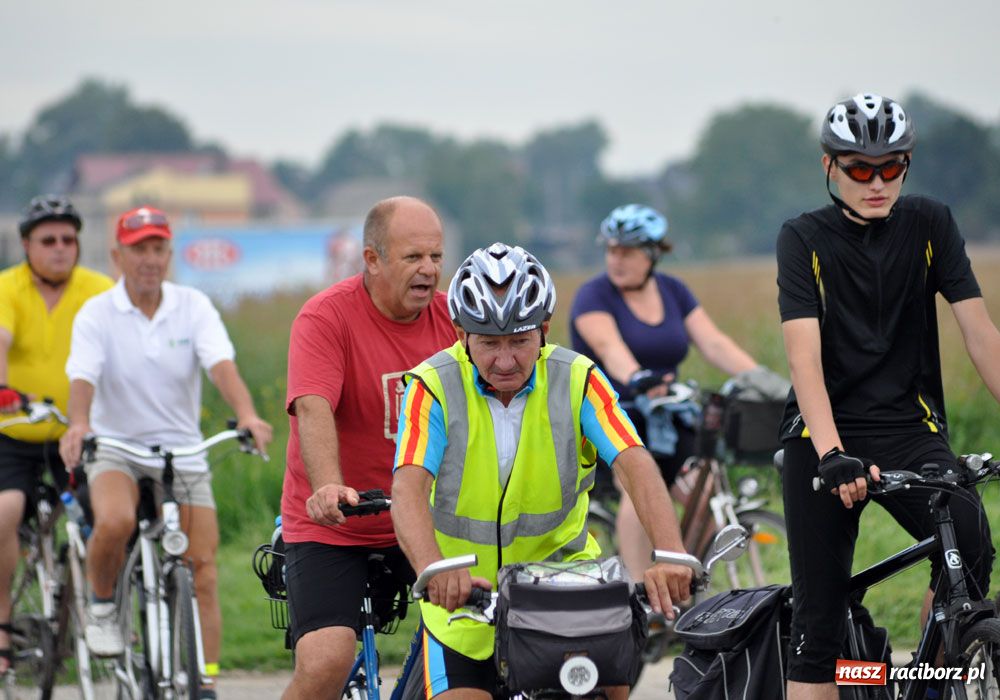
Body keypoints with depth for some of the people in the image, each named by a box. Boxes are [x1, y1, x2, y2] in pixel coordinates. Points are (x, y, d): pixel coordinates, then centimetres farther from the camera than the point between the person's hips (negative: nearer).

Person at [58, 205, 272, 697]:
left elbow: (222, 366, -18)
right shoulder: (97, 314, -7)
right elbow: (83, 378, -20)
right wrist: (78, 424, -43)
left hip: (183, 451, 2)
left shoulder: (194, 308, -4)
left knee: (203, 571, -5)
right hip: (115, 449, -2)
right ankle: (102, 603, -4)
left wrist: (247, 415, -38)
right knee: (115, 522, -34)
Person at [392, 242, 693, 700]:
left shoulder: (577, 380, -13)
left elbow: (635, 466, -26)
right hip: (463, 590, -1)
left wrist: (670, 557, -44)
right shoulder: (434, 387, -17)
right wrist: (435, 571, -51)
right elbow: (409, 490, -30)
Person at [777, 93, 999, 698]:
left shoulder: (930, 225, 1)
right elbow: (804, 356, -16)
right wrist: (833, 456, -31)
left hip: (910, 427, 1)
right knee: (818, 625, -2)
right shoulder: (805, 239, -5)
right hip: (824, 435, -1)